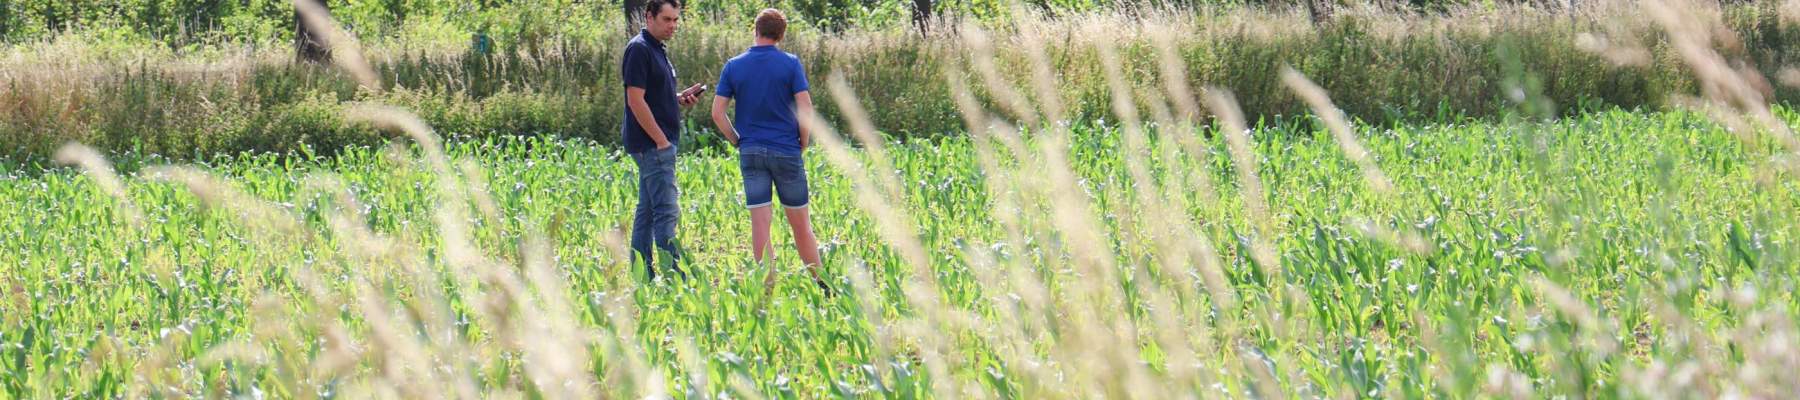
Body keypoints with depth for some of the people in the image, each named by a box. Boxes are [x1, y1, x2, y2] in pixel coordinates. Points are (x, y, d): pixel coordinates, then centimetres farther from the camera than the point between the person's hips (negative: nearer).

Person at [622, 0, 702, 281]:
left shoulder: (658, 50, 17)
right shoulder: (639, 50, -14)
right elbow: (636, 100, -19)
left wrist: (679, 99, 7)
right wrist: (661, 140, -19)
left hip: (659, 143, 10)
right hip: (652, 143, -10)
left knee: (647, 211, 11)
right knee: (666, 212, -12)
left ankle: (641, 276, 13)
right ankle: (674, 276, -14)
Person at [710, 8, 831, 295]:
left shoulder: (734, 67, 2)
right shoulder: (791, 64, -4)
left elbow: (717, 113, -1)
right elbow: (805, 108, -9)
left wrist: (737, 141, 11)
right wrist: (802, 143, 5)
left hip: (750, 153, 1)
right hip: (786, 151, -1)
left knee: (760, 223, 0)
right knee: (800, 221, 9)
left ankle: (768, 289, -2)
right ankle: (820, 284, 14)